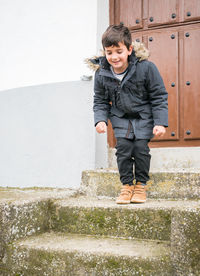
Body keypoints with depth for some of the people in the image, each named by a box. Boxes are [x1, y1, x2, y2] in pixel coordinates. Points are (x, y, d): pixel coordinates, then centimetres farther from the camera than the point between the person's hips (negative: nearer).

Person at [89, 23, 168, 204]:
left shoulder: (145, 67, -21)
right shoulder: (101, 73, -12)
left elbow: (159, 96, -12)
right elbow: (100, 101, 1)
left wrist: (160, 122, -17)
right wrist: (100, 120, -16)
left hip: (144, 116, -2)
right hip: (121, 117, 2)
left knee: (141, 147, -10)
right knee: (123, 148, -9)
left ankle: (141, 185, 11)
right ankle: (127, 185, 9)